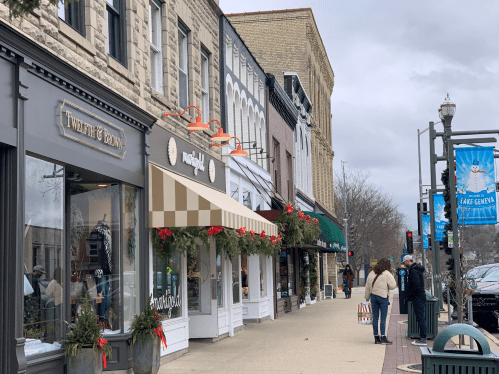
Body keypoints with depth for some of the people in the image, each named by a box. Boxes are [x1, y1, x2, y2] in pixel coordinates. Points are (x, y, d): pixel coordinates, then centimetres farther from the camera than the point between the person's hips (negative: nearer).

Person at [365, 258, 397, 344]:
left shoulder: (371, 274, 9)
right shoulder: (386, 274, -9)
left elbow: (367, 287, 13)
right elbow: (393, 286, -9)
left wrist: (367, 298, 20)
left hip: (373, 296, 5)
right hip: (383, 296, -5)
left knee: (375, 317, 8)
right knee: (383, 317, -2)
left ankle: (376, 337, 11)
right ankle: (383, 337, -5)